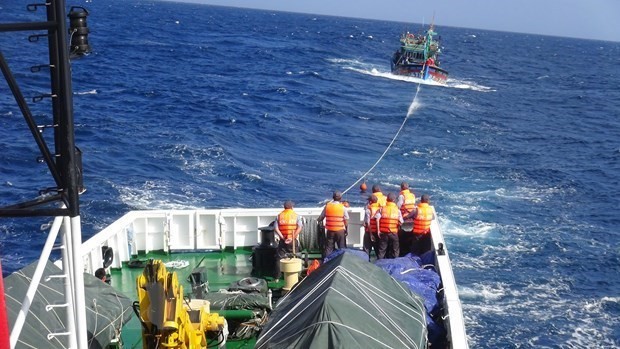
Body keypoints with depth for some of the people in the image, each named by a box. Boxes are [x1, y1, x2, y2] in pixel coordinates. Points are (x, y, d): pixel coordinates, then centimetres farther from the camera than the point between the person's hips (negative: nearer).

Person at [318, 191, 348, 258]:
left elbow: (320, 218, 4)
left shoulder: (327, 206, -1)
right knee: (342, 248, 7)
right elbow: (346, 220, -5)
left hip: (330, 230, 2)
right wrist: (346, 229, 7)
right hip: (340, 230, -2)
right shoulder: (342, 207, -6)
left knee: (328, 248, 9)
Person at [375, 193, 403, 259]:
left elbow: (377, 219, -12)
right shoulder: (397, 210, 2)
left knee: (381, 250, 7)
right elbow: (401, 222, -5)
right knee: (394, 251, 9)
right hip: (394, 233, 0)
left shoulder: (382, 209, 1)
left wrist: (378, 230, -9)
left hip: (383, 233, 0)